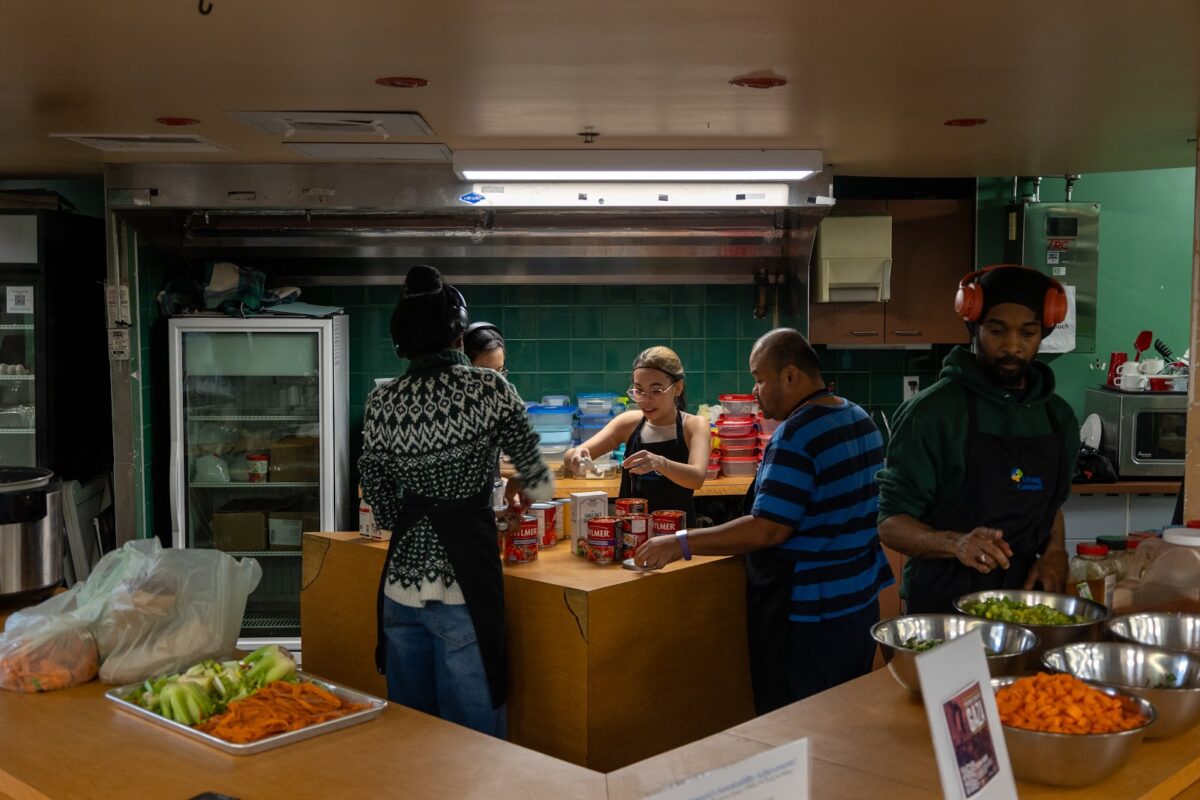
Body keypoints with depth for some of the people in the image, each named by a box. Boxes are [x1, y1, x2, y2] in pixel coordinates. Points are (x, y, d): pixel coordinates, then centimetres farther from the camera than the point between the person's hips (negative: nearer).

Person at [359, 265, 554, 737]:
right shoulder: (489, 389, -7)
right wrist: (533, 489, 24)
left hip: (401, 579, 4)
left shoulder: (382, 401, 2)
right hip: (463, 579, -4)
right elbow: (539, 486, 1)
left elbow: (382, 507, 9)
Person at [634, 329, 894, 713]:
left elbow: (766, 530, -24)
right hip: (862, 604, 10)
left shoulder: (795, 436, -20)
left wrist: (680, 543, -19)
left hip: (810, 616, -9)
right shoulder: (860, 419, 9)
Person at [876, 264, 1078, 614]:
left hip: (1024, 600, 5)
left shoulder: (1058, 416, 5)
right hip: (943, 604, -5)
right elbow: (891, 524, -12)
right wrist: (955, 544, -30)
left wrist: (1054, 552, 0)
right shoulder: (933, 411, -12)